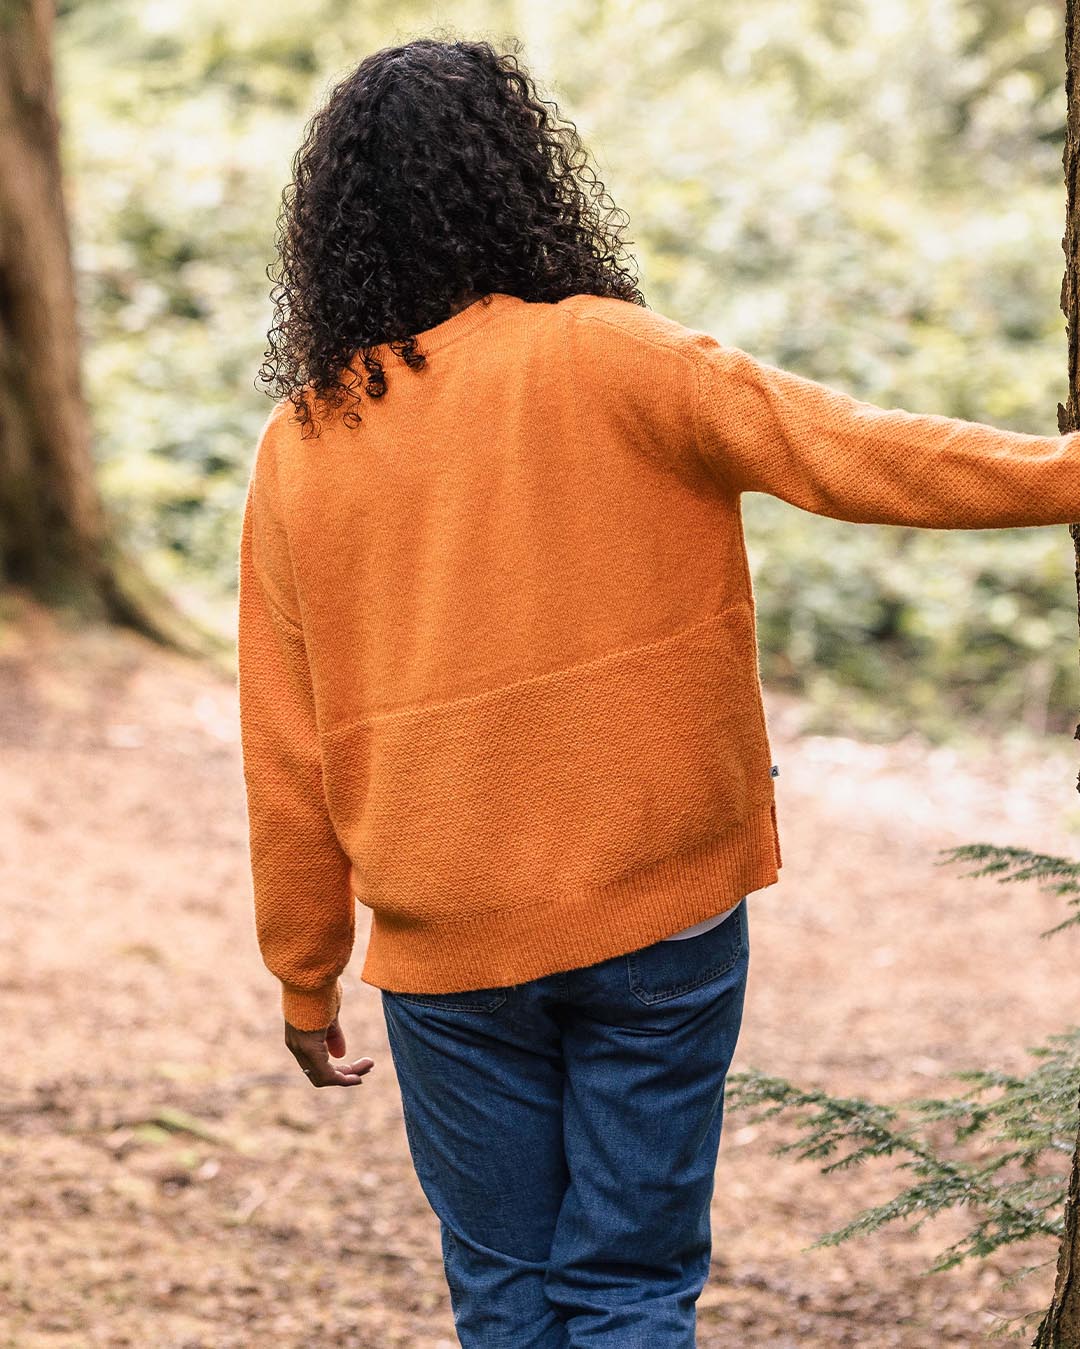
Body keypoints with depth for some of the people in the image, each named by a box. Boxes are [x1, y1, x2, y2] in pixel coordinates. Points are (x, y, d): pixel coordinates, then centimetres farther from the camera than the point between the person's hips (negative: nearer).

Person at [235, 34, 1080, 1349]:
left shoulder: (298, 447, 0)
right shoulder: (610, 363, -11)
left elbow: (285, 759, 4)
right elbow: (851, 452, -16)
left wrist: (305, 977, 14)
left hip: (446, 946, 3)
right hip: (654, 917, -2)